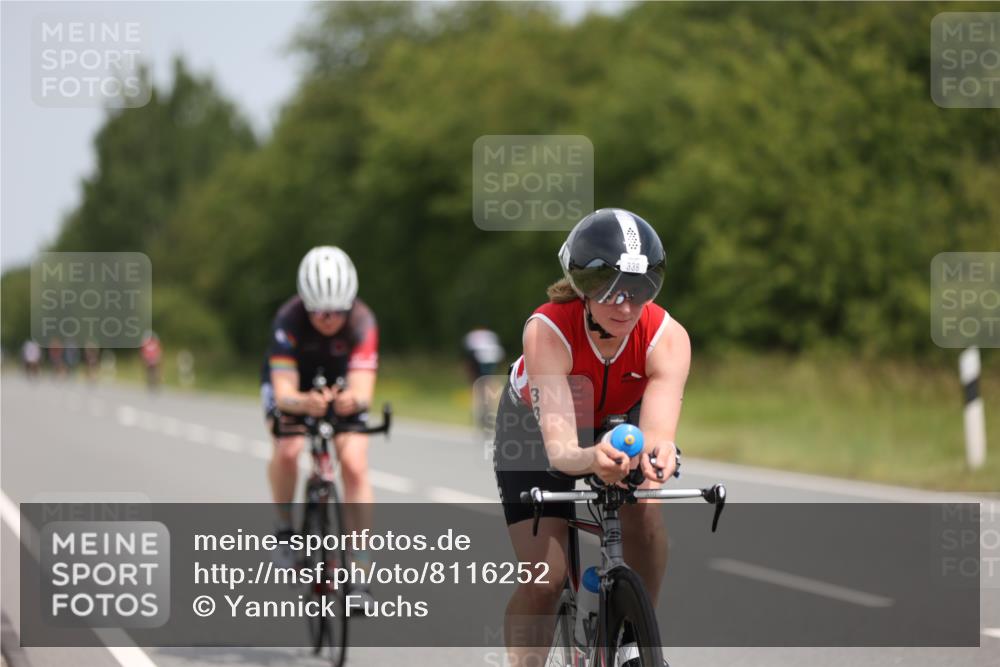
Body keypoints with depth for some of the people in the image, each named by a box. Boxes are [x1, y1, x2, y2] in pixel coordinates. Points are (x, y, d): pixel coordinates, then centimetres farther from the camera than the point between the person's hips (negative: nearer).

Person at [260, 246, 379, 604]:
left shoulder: (362, 322, -32)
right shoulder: (288, 320, -34)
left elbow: (363, 390, -40)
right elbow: (284, 392, -40)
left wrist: (352, 400, -64)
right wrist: (305, 403, -63)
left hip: (341, 388, 1)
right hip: (293, 386, -1)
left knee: (354, 464, -19)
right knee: (287, 450, -29)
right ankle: (285, 529, -5)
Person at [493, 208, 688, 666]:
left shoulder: (668, 337, -33)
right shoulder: (547, 331, -39)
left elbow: (659, 425, -47)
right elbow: (558, 444, -48)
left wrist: (656, 450, -72)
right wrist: (591, 459, -71)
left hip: (617, 421, 2)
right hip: (534, 426, -2)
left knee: (643, 509, -29)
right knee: (544, 578, -14)